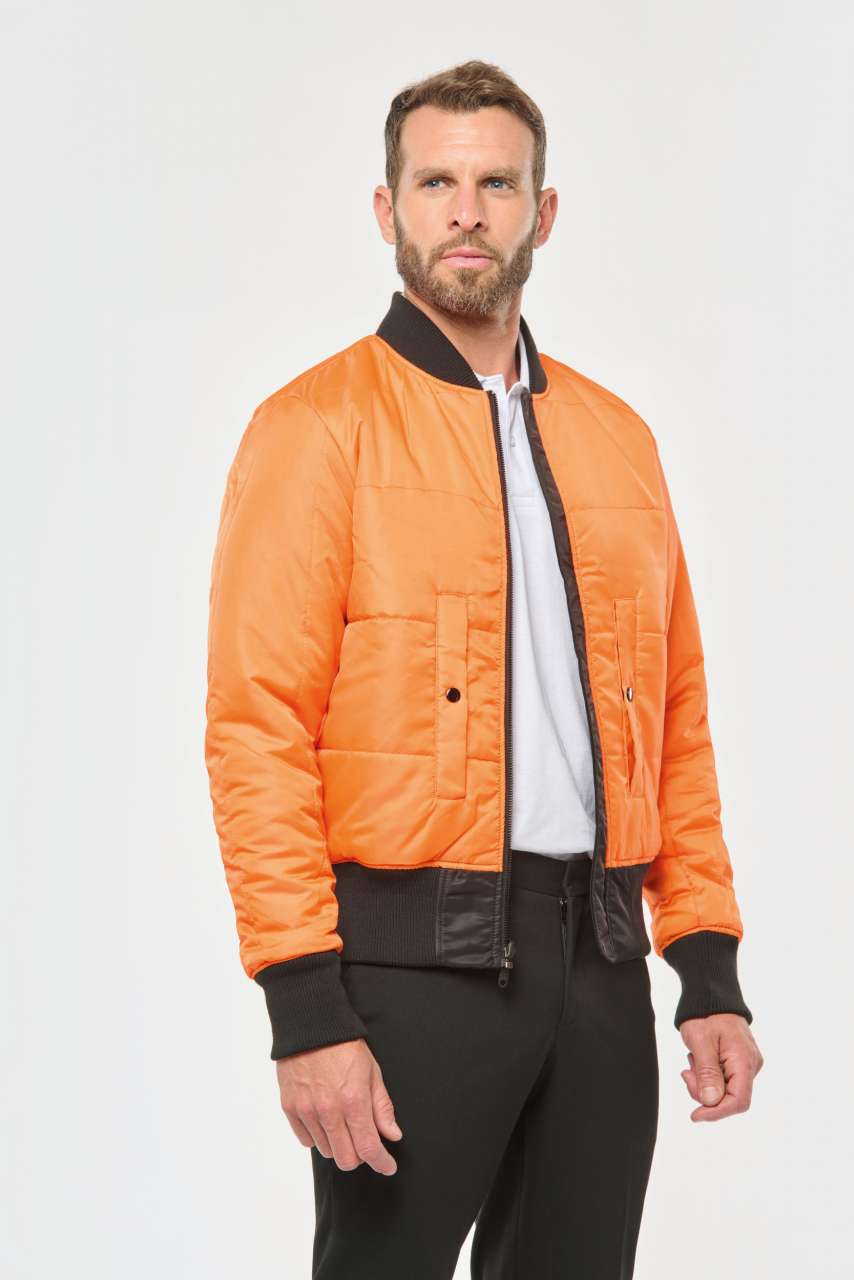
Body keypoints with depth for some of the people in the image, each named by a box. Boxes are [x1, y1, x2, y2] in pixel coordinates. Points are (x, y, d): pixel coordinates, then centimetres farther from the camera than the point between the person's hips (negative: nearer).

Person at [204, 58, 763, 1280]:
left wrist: (712, 968, 8)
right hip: (414, 953, -5)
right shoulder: (320, 427, -4)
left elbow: (676, 715, 14)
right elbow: (258, 727, -11)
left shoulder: (616, 438, 13)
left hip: (600, 955, 5)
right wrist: (308, 1010, -17)